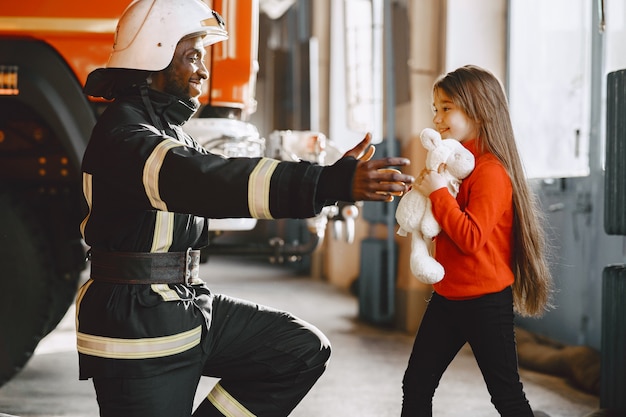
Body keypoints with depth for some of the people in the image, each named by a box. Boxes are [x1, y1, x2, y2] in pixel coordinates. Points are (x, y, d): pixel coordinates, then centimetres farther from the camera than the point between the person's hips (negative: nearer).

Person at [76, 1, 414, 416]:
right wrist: (330, 183, -44)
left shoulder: (169, 129, 15)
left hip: (190, 304, 9)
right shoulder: (124, 134, -19)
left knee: (304, 348, 4)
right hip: (137, 326, -9)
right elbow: (205, 181, -34)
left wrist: (333, 177, 6)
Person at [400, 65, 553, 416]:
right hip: (447, 295, 9)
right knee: (416, 385, 11)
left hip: (486, 302, -9)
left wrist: (438, 192, -24)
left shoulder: (491, 171, -18)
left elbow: (472, 238, -25)